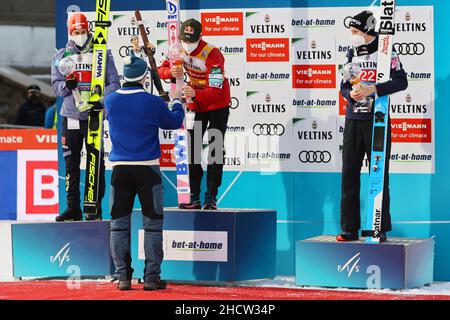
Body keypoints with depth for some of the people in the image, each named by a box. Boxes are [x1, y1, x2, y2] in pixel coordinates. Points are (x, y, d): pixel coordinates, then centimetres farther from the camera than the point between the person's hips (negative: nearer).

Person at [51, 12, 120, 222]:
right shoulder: (61, 56, 10)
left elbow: (113, 83, 1)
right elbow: (56, 86, 7)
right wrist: (66, 85, -15)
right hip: (70, 116, 3)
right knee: (71, 163, 4)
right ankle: (73, 208, 10)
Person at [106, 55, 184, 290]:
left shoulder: (111, 100, -1)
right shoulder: (153, 102, -10)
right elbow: (174, 122, 6)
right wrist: (177, 102, 25)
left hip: (120, 169, 3)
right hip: (147, 169, -3)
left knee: (119, 223, 9)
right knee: (152, 223, 5)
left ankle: (123, 276, 7)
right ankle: (151, 277, 3)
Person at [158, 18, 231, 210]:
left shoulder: (213, 55, -29)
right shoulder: (180, 51, -9)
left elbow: (216, 92, -35)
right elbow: (161, 70, -6)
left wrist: (195, 94, -53)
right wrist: (171, 72, -30)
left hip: (217, 105, -6)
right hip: (195, 105, 6)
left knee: (215, 150, -7)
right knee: (193, 149, 5)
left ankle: (211, 197, -3)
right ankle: (195, 198, 9)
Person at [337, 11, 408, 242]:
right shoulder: (352, 53, 13)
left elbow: (401, 81, -11)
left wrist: (373, 89, -21)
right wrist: (351, 93, -7)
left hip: (377, 120, -5)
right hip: (353, 119, 5)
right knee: (349, 173, 3)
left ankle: (381, 229, 4)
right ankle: (350, 228, 8)